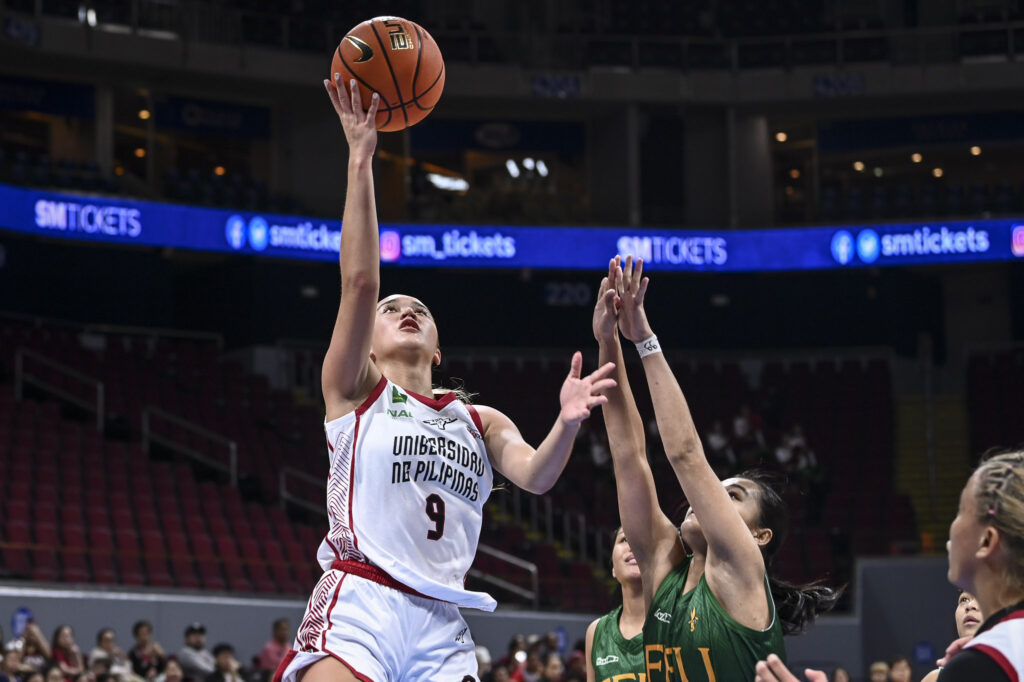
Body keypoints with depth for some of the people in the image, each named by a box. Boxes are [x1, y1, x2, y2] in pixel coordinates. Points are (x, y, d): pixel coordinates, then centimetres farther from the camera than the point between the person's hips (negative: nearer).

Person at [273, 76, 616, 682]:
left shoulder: (481, 422, 23)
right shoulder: (356, 392, 14)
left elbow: (535, 475, 3)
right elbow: (360, 281, 0)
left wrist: (567, 425, -18)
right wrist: (361, 159, -6)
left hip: (441, 626, 4)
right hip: (358, 607, -4)